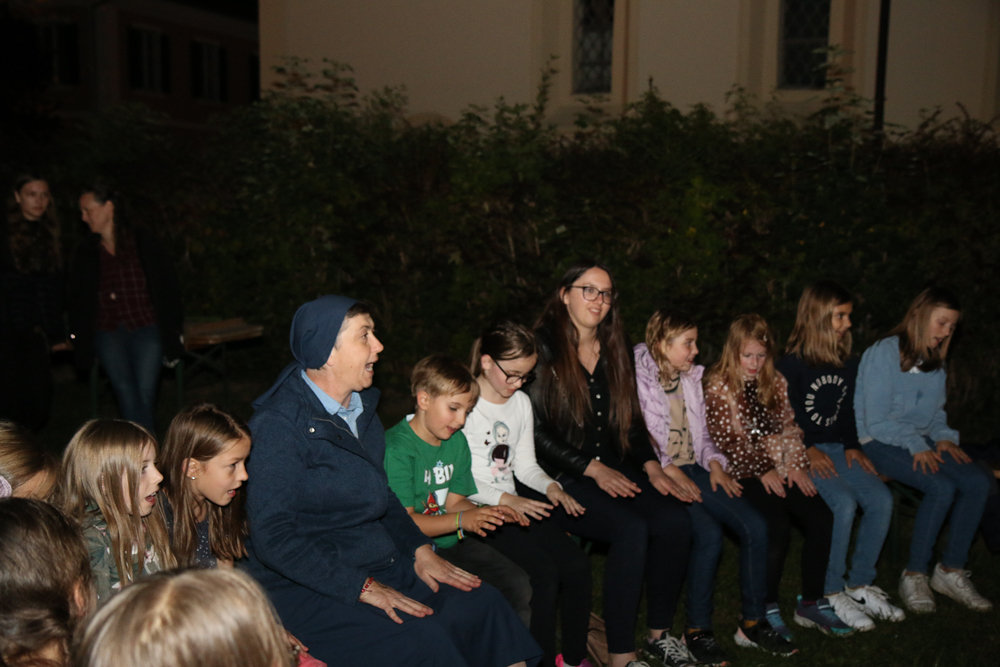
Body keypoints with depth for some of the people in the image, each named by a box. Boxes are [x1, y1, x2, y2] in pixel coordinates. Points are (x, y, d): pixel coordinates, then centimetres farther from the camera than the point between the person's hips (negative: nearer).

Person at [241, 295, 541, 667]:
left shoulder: (361, 406, 8)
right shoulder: (280, 426, -18)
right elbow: (273, 538, -22)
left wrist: (419, 549, 6)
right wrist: (363, 588, -23)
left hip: (377, 563, 8)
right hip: (304, 588, -8)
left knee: (482, 604, -8)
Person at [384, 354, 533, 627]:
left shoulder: (457, 441, 11)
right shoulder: (396, 448, -15)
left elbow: (453, 502, 13)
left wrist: (486, 512, -7)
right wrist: (460, 520, -26)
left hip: (452, 542, 7)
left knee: (517, 584, -10)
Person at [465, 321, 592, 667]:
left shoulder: (521, 402, 13)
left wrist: (551, 486, -4)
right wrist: (505, 500, -22)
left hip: (517, 504, 7)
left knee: (576, 563, -13)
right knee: (545, 572, -24)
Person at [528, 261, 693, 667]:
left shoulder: (615, 351, 16)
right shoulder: (544, 348, -6)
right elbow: (535, 431, -11)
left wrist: (650, 465, 3)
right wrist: (593, 469, -14)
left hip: (612, 468, 6)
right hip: (559, 477, -6)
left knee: (675, 521, -18)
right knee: (632, 529, -28)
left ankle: (659, 632, 2)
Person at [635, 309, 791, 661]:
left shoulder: (693, 378, 16)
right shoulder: (638, 380, -7)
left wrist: (714, 463, 4)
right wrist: (670, 471, -20)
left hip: (693, 469, 7)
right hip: (657, 474, -7)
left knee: (754, 525, -13)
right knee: (709, 534, -29)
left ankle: (752, 622, 0)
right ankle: (697, 631, -13)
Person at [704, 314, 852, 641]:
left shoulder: (775, 382, 15)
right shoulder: (718, 386, -3)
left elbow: (790, 427, 13)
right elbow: (728, 440, -9)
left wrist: (797, 465, -2)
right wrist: (763, 470, -12)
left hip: (780, 470, 6)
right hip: (744, 473, -6)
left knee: (821, 516, -16)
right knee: (778, 525, -28)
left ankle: (811, 602, -2)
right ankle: (766, 608, -11)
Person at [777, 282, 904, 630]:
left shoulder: (848, 364, 13)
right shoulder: (791, 365, -7)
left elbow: (847, 412, 19)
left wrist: (852, 446, 3)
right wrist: (808, 451, -17)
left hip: (836, 449, 6)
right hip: (801, 454, -6)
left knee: (881, 499, -17)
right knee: (844, 503, -29)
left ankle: (859, 585, -1)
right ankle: (830, 594, -14)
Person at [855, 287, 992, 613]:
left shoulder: (935, 361, 13)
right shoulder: (884, 354, -11)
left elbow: (936, 414, 21)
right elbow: (876, 421, -14)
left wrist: (943, 438, 0)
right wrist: (916, 446, -20)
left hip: (921, 442, 7)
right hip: (880, 443, -7)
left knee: (978, 482, -18)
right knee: (942, 486, -29)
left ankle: (951, 571, -6)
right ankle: (914, 575, -15)